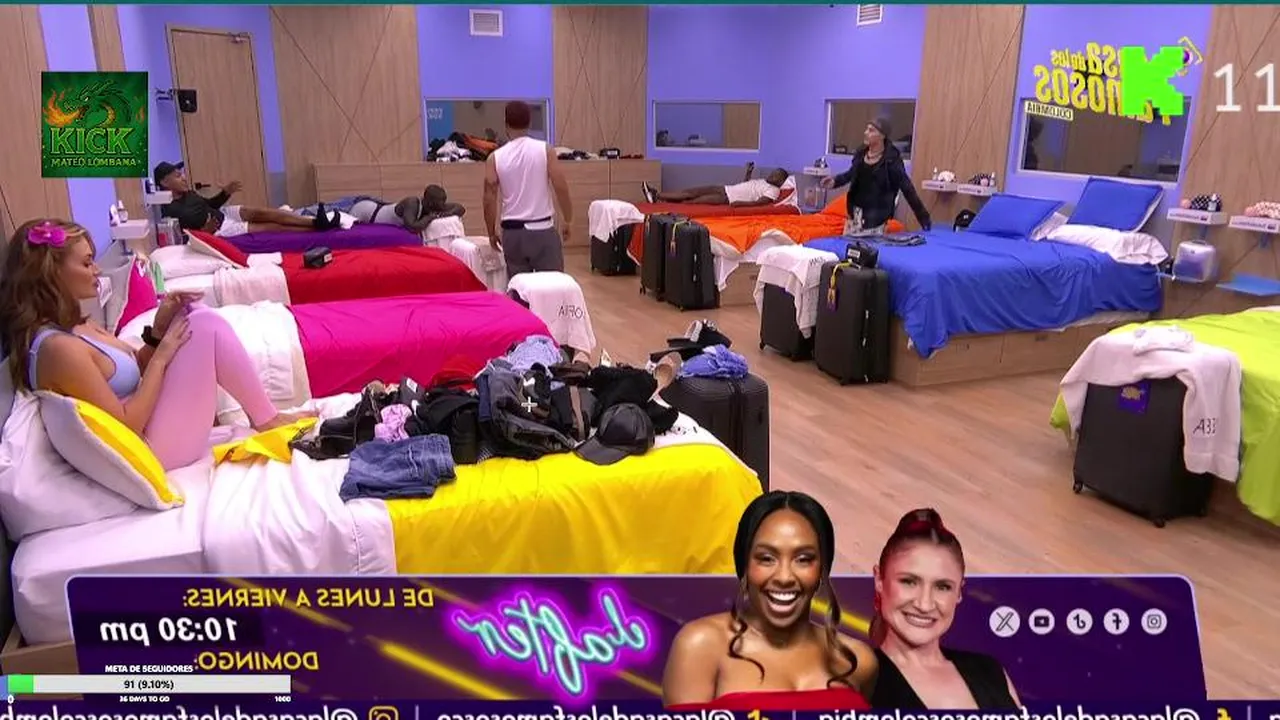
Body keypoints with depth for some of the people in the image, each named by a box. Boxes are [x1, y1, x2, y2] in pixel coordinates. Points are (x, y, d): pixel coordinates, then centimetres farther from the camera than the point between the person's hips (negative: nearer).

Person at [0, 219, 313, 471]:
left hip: (146, 421, 10)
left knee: (195, 316, 9)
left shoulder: (72, 326, 7)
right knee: (206, 326, -14)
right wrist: (162, 355, -16)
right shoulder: (59, 348, -23)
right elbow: (126, 428, -23)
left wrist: (157, 330, -3)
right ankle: (267, 420, -1)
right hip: (151, 449, -10)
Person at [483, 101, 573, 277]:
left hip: (512, 232, 2)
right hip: (543, 229, -2)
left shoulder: (495, 158, 1)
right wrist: (568, 221, 7)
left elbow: (489, 199, 1)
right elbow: (561, 188, -6)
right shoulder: (545, 150, -3)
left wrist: (492, 233, 12)